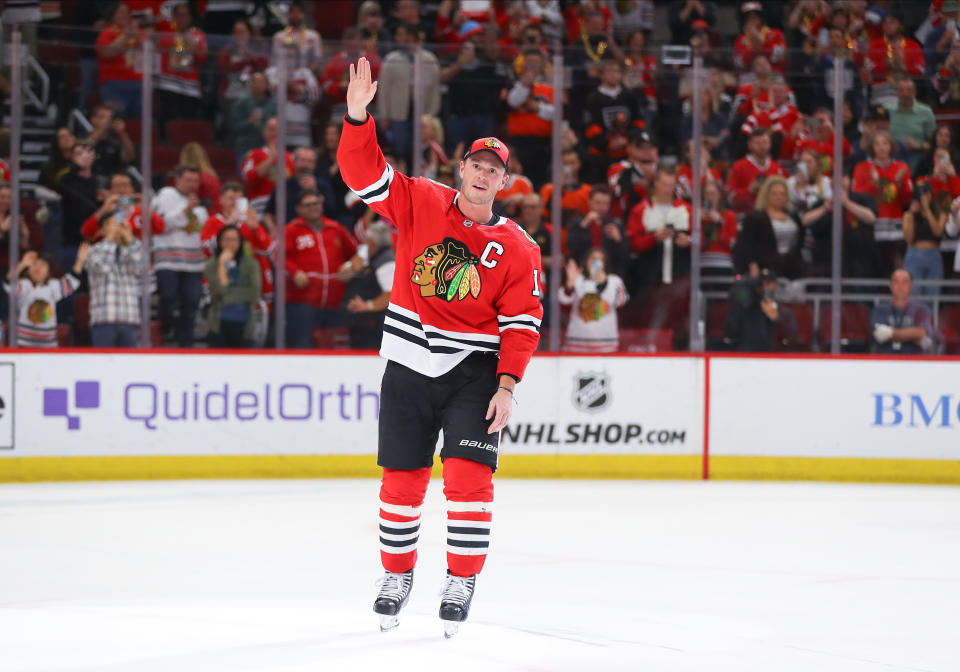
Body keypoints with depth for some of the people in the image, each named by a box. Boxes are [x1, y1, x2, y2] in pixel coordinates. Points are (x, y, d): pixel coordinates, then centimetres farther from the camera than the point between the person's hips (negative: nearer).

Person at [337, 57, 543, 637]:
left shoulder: (518, 248, 0)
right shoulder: (420, 203, 1)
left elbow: (522, 323, -2)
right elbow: (364, 173, -8)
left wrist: (507, 384, -11)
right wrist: (358, 116, -24)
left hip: (473, 370, -1)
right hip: (409, 366, 1)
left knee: (468, 473, -12)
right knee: (402, 478, 6)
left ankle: (463, 580, -2)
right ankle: (398, 574, 24)